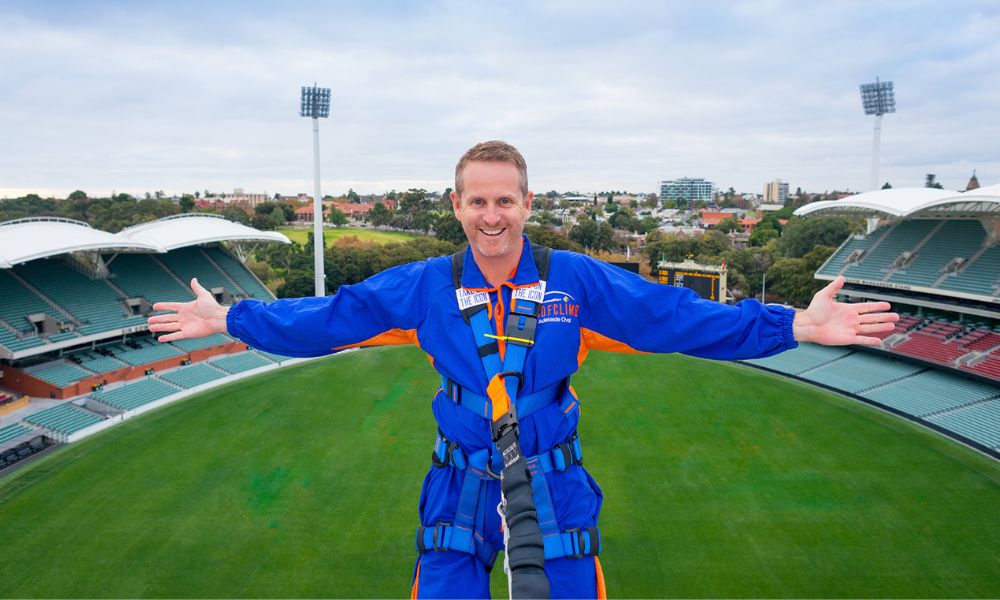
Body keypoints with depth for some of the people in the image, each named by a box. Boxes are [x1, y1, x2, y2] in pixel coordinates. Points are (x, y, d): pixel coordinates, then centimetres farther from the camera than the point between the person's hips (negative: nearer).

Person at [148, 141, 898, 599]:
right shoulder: (424, 287, -5)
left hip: (554, 487, 0)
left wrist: (794, 325, -17)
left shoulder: (577, 281, -9)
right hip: (461, 488, 1)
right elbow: (327, 317, 0)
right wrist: (229, 318, 0)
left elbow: (680, 316, -11)